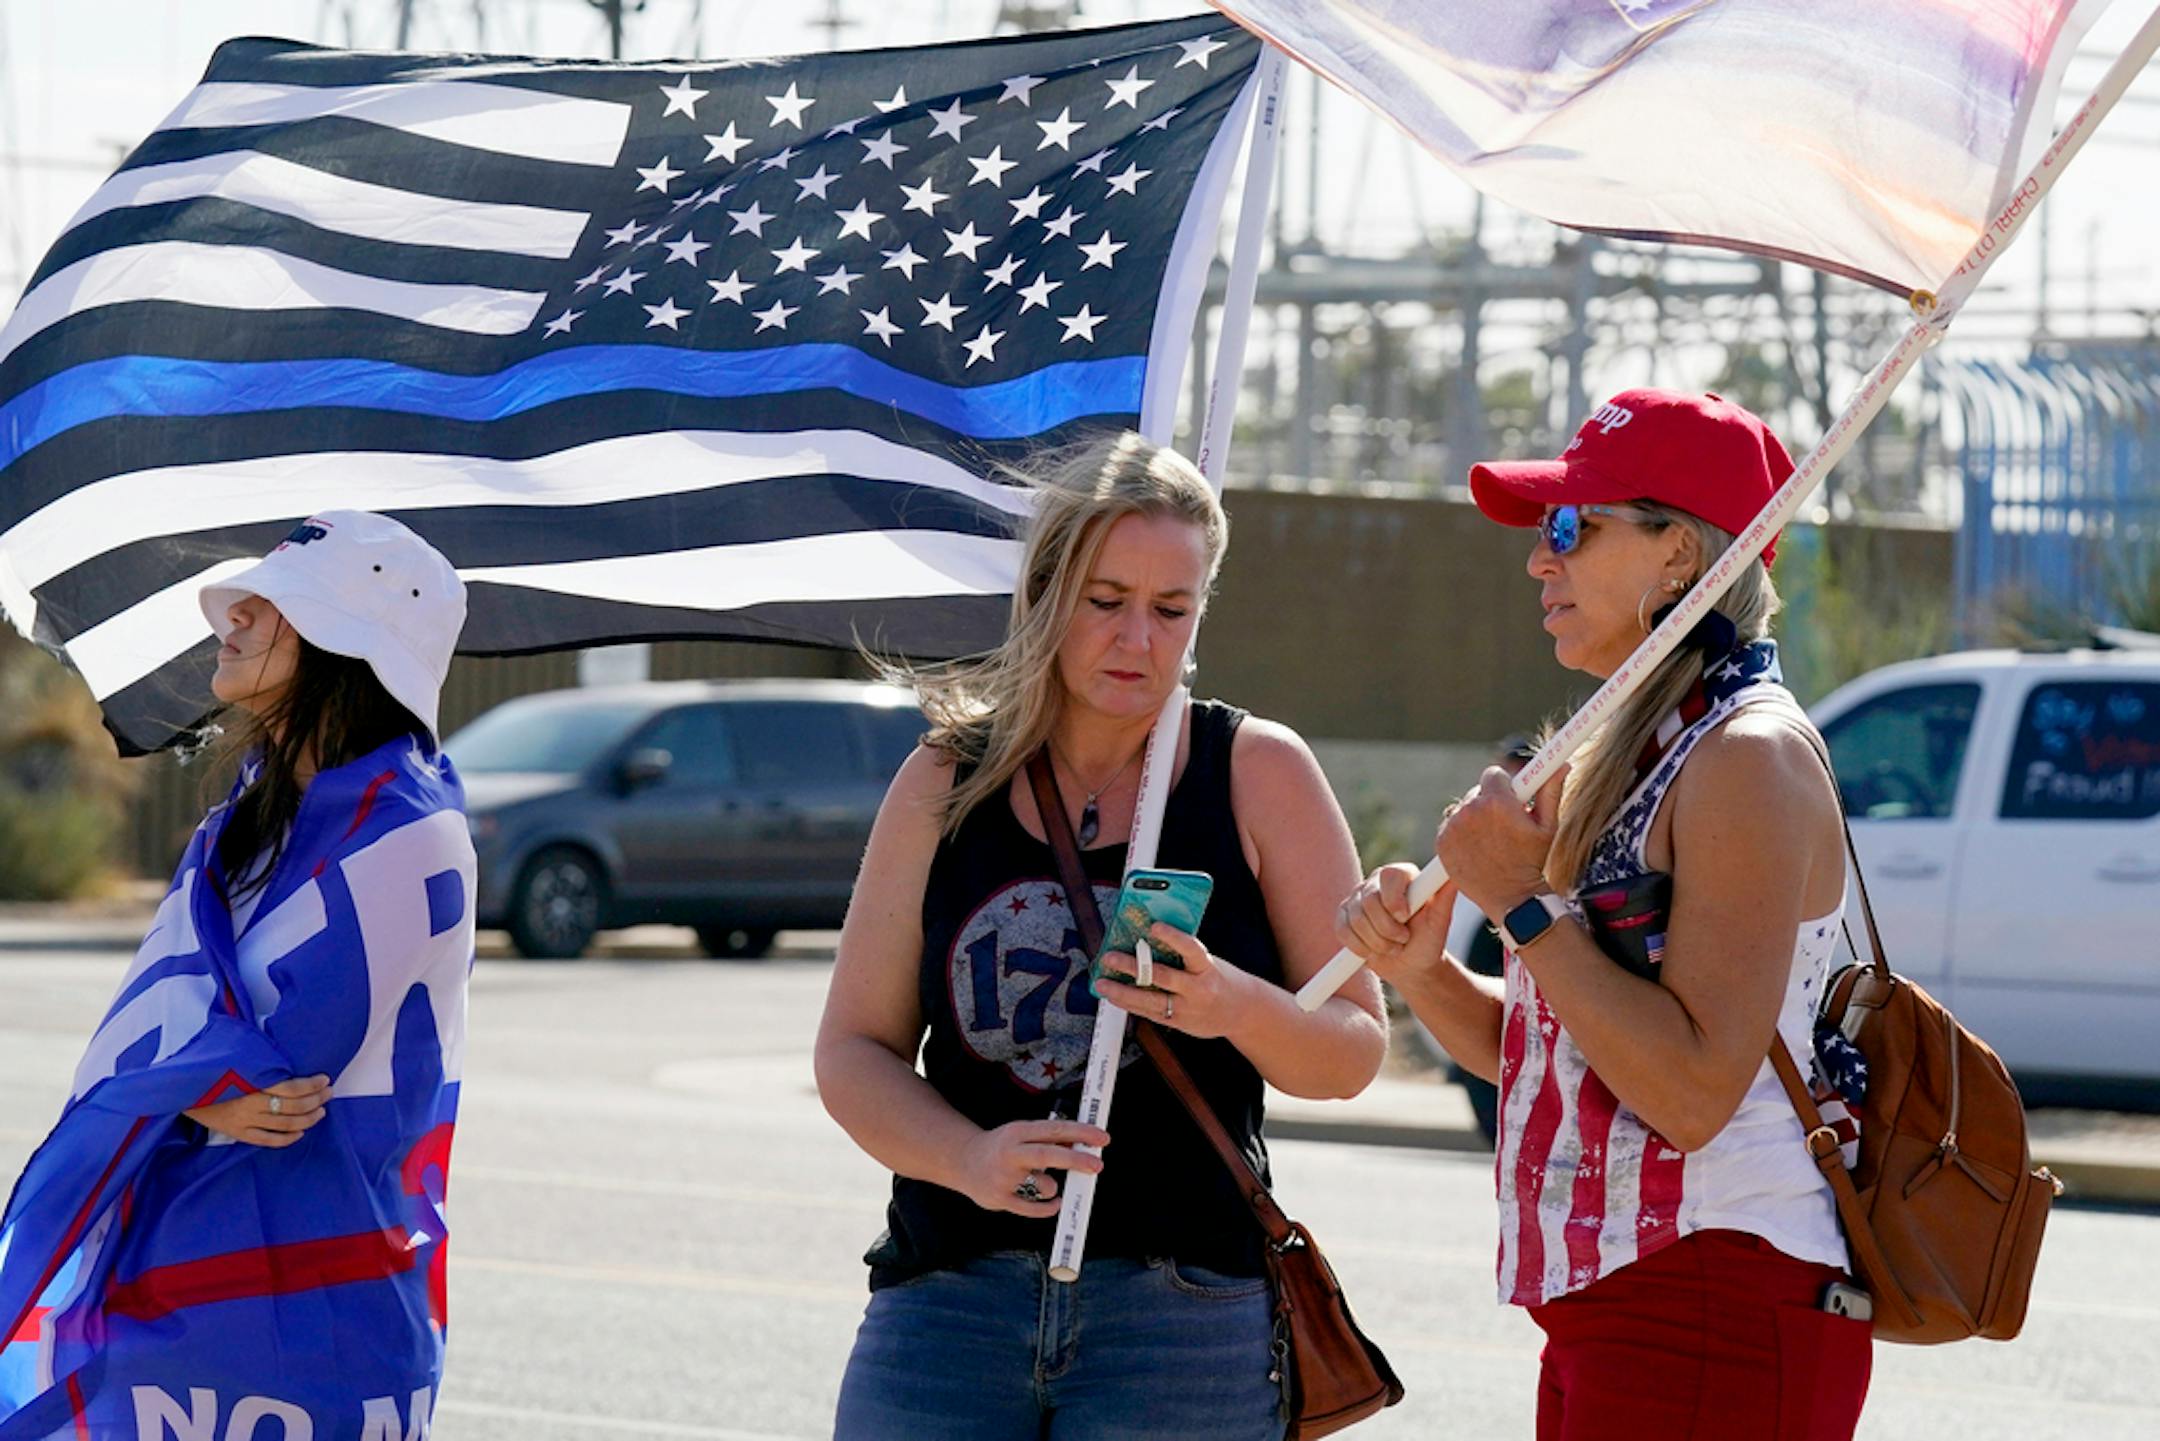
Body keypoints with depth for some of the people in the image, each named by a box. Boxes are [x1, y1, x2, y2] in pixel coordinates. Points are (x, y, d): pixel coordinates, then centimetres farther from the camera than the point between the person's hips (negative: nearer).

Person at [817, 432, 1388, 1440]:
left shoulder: (1258, 773, 3)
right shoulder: (945, 784, 8)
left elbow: (1355, 1053, 3)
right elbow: (854, 1050, 7)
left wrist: (1235, 1008, -18)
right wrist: (968, 1158, -12)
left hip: (1181, 1312, -1)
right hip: (948, 1299, 2)